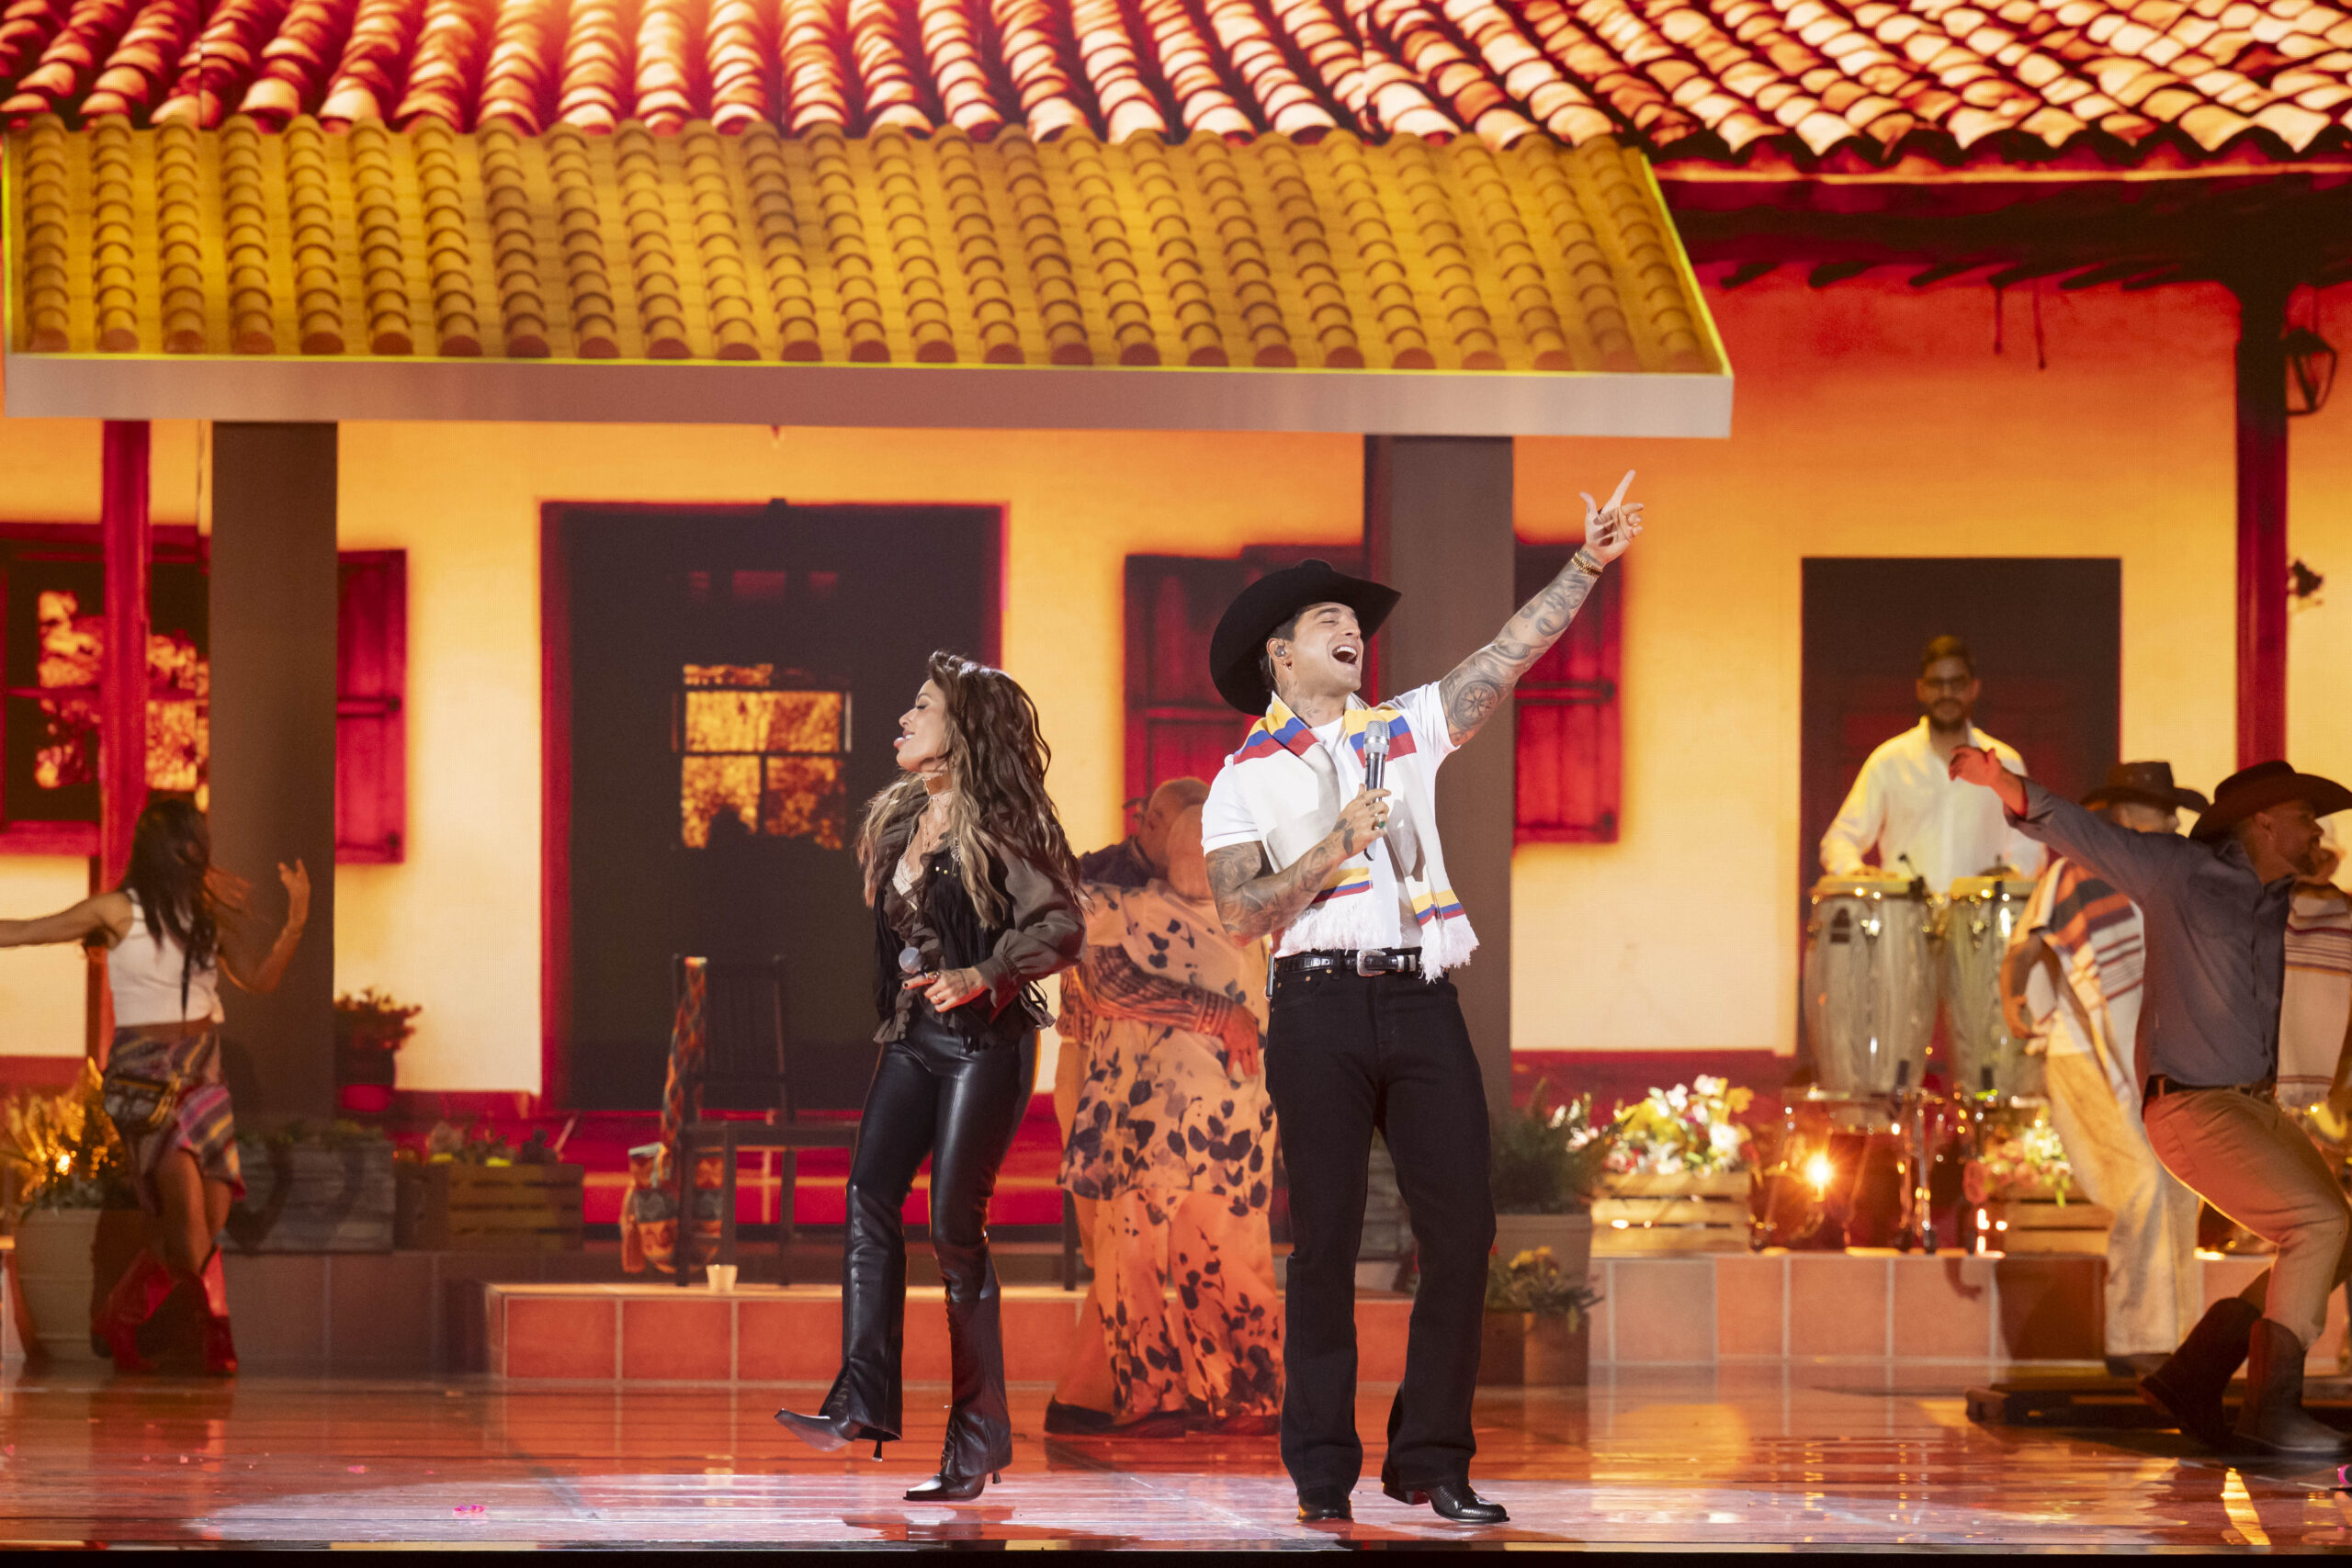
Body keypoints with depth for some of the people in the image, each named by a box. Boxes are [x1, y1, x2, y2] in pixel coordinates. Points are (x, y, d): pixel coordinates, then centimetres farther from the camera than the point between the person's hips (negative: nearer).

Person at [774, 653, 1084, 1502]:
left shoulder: (1000, 825, -8)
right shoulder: (898, 821, 16)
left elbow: (1061, 928, -14)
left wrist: (980, 975, -25)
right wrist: (894, 1009, 17)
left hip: (982, 1042, -7)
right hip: (913, 1039, 7)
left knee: (955, 1225, -8)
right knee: (868, 1199, -12)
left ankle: (977, 1436, -1)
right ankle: (863, 1403, -19)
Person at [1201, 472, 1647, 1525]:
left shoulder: (1408, 730, 18)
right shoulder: (1246, 776, 8)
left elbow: (1512, 654, 13)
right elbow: (1240, 913, -2)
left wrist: (1587, 566, 6)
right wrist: (1333, 850, -11)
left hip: (1423, 1003, 3)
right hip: (1321, 1005, -3)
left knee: (1461, 1229, -4)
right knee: (1327, 1240, -2)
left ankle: (1432, 1459, 3)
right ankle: (1322, 1470, 4)